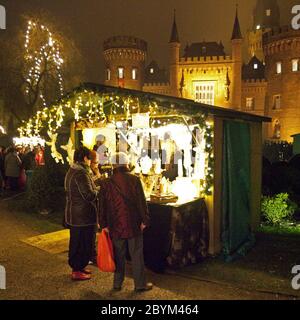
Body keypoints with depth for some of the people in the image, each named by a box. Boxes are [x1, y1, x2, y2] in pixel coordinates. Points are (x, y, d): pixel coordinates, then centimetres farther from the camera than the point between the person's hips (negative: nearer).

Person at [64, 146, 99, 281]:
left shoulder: (71, 171, 10)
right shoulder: (81, 173, -23)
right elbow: (89, 195, -26)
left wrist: (94, 188, 9)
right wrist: (98, 191, -7)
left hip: (73, 214, 10)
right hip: (83, 216, -10)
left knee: (75, 242, 20)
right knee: (83, 243, 3)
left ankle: (77, 266, 34)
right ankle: (77, 271, 13)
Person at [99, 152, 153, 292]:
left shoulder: (106, 183, -3)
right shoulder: (134, 180, -9)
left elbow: (103, 206, 1)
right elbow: (142, 202, -8)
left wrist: (104, 225, 8)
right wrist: (144, 220, 0)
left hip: (115, 226, 2)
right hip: (134, 224, -2)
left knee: (118, 255, 15)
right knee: (137, 254, 9)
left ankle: (117, 283, 25)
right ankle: (140, 284, 19)